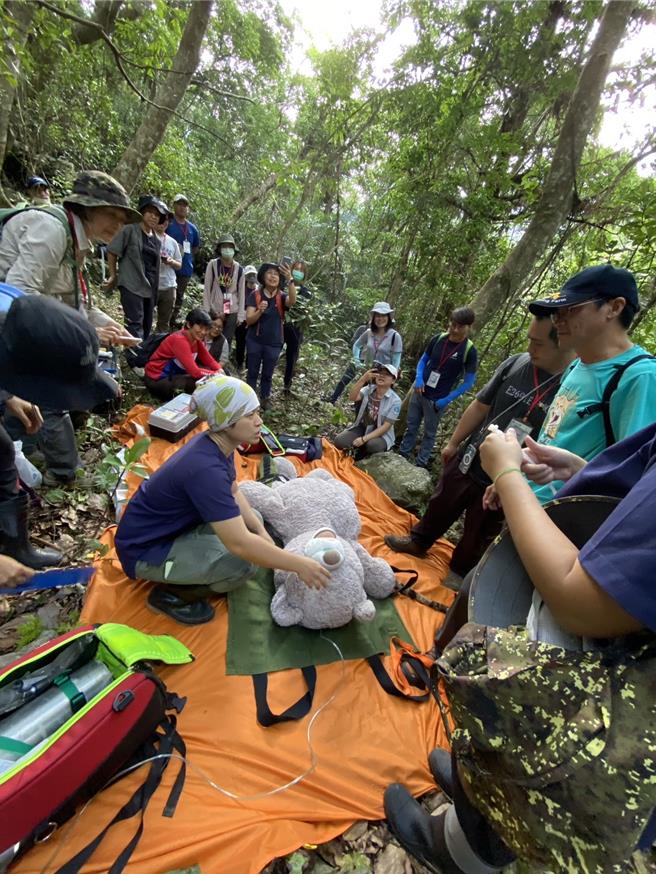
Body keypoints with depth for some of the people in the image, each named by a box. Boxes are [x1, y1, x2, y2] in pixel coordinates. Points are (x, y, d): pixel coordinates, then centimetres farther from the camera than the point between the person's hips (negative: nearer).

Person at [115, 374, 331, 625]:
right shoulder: (205, 468, -35)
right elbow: (240, 544, -37)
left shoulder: (217, 444, -9)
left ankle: (180, 574, 12)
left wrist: (261, 531, -7)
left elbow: (233, 494, 6)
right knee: (242, 563, -24)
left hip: (177, 525, 9)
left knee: (252, 521, 5)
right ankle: (170, 593, 1)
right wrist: (299, 565, -28)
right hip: (144, 549, -8)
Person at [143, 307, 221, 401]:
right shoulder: (179, 340, -26)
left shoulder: (197, 338, -1)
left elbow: (210, 361, 2)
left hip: (174, 374, 9)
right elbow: (195, 372, -32)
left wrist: (220, 371, -18)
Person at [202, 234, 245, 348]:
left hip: (232, 312, 1)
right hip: (215, 310, -1)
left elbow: (241, 293, 4)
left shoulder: (239, 269, 2)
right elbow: (207, 289, -1)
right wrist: (206, 311, -6)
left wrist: (240, 315, -1)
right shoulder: (213, 264, -1)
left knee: (227, 342, 5)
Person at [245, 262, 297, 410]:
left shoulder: (282, 297, -3)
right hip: (255, 341, -1)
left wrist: (290, 280, -43)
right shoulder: (255, 295, -6)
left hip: (274, 344, 1)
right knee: (252, 373, 10)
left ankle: (264, 399, 28)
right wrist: (260, 311, -32)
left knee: (267, 375, 13)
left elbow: (292, 301, -28)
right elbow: (249, 320, -11)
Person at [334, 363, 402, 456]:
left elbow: (386, 426, -16)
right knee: (339, 441, -21)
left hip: (381, 434, -3)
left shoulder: (395, 400, -13)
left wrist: (364, 439, -23)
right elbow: (352, 398, -22)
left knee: (372, 445, -36)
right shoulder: (368, 389, -4)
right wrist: (363, 378, -35)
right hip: (361, 428, 3)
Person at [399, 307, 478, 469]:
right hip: (419, 392, 4)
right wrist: (419, 378, -11)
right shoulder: (438, 339, -5)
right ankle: (402, 455, 32)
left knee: (429, 433, 10)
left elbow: (469, 381, -9)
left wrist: (447, 399, -17)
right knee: (411, 426, 16)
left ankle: (420, 464, 22)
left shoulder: (469, 350, -14)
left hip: (438, 400, -4)